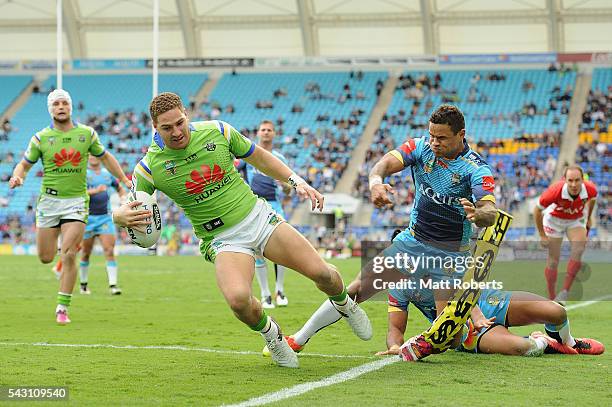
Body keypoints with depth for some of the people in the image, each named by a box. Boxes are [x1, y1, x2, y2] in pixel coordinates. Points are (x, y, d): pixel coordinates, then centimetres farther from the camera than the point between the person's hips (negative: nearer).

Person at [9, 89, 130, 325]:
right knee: (45, 258, 5)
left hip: (76, 200, -1)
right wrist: (17, 177, -15)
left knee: (69, 256, -14)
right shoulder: (41, 138, -1)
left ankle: (62, 308, -5)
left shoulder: (87, 133, 3)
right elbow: (24, 164, 7)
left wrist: (124, 180, 14)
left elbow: (104, 157, 18)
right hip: (49, 200, 1)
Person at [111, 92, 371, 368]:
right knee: (238, 299, -32)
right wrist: (122, 215, -34)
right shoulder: (150, 166, -11)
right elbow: (121, 212, -9)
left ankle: (344, 303, 29)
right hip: (221, 239, -2)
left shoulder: (217, 131, -5)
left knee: (320, 272, -9)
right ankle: (270, 334, 3)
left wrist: (297, 181, 2)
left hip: (258, 217, 2)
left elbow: (259, 158, 11)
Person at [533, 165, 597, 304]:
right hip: (555, 220, -2)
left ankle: (565, 291, -14)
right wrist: (542, 235, -14)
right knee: (553, 260, -1)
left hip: (577, 221, 2)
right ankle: (552, 299, 16)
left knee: (578, 251, -24)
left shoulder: (590, 189, -28)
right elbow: (537, 210, -19)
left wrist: (589, 217, 14)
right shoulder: (555, 190, -36)